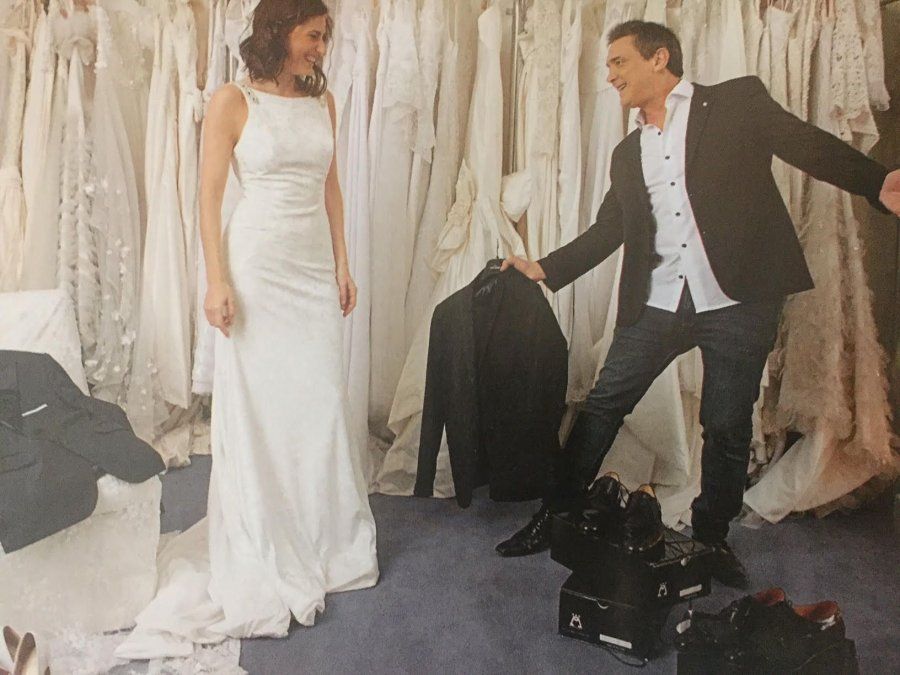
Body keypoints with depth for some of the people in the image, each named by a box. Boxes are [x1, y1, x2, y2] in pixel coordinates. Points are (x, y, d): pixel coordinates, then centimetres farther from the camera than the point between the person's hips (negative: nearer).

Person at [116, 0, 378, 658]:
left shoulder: (324, 100, 11)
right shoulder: (233, 101, -4)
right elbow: (210, 195, -6)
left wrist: (342, 264, 10)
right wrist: (217, 281, -12)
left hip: (315, 265, 5)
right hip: (257, 264, -4)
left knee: (322, 402, 7)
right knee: (257, 408, 3)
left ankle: (328, 540, 24)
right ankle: (265, 557, 18)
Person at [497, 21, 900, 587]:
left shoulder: (739, 102, 4)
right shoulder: (628, 153, 18)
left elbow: (811, 146, -3)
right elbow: (607, 231, 19)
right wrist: (545, 270, 12)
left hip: (738, 301, -3)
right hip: (657, 304, 4)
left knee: (728, 427, 5)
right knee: (601, 407, 1)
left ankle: (712, 537, 27)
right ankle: (555, 517, 15)